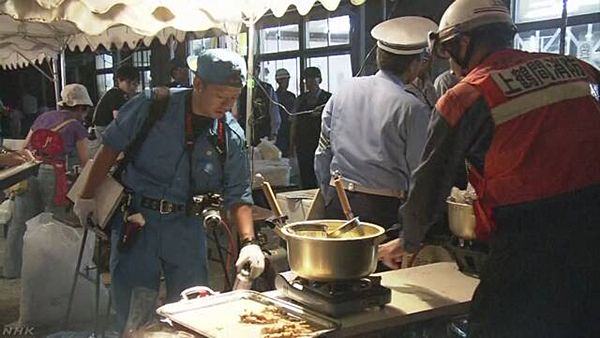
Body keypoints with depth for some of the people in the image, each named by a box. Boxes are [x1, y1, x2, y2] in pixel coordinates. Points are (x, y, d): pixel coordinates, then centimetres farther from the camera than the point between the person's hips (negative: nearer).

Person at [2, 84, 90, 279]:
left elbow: (24, 148, 22)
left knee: (20, 222, 11)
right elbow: (84, 161, 7)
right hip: (51, 173, -5)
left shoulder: (44, 117, 21)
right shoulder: (77, 127, 6)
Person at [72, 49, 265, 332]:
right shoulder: (150, 108, -13)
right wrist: (87, 197, 2)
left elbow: (237, 194, -2)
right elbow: (110, 150, -2)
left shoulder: (231, 135, -5)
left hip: (186, 225, 3)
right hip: (135, 219, -2)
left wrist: (249, 242, -15)